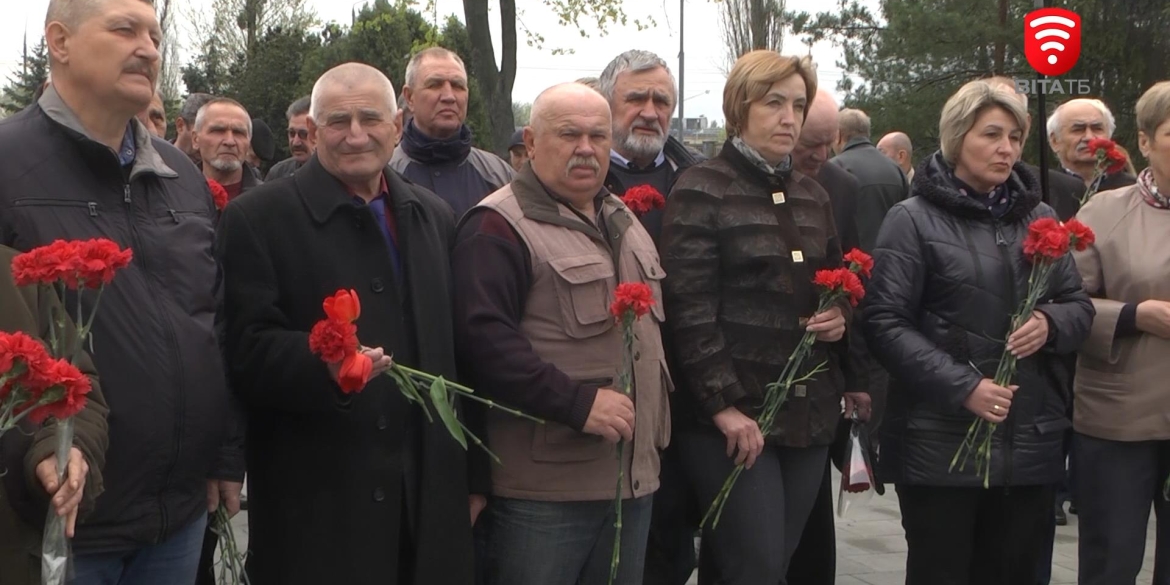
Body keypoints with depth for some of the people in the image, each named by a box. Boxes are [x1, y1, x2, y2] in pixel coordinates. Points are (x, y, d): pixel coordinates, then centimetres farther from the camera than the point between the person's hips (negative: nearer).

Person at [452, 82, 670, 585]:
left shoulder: (625, 222, 17)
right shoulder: (499, 227, -10)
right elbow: (483, 340, -22)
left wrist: (656, 424, 19)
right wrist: (576, 402, -24)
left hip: (634, 479, 8)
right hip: (543, 491, -8)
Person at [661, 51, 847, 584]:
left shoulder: (813, 197, 15)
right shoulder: (700, 191, -5)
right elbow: (690, 310, -12)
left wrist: (841, 315, 3)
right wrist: (724, 404, -18)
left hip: (809, 414, 6)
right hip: (732, 416, -6)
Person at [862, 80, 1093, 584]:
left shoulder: (1038, 216, 14)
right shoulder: (913, 219, -3)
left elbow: (1079, 305, 16)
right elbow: (885, 321, -10)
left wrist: (1051, 323, -9)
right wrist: (963, 388, -19)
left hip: (1031, 441, 5)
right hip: (941, 442, -5)